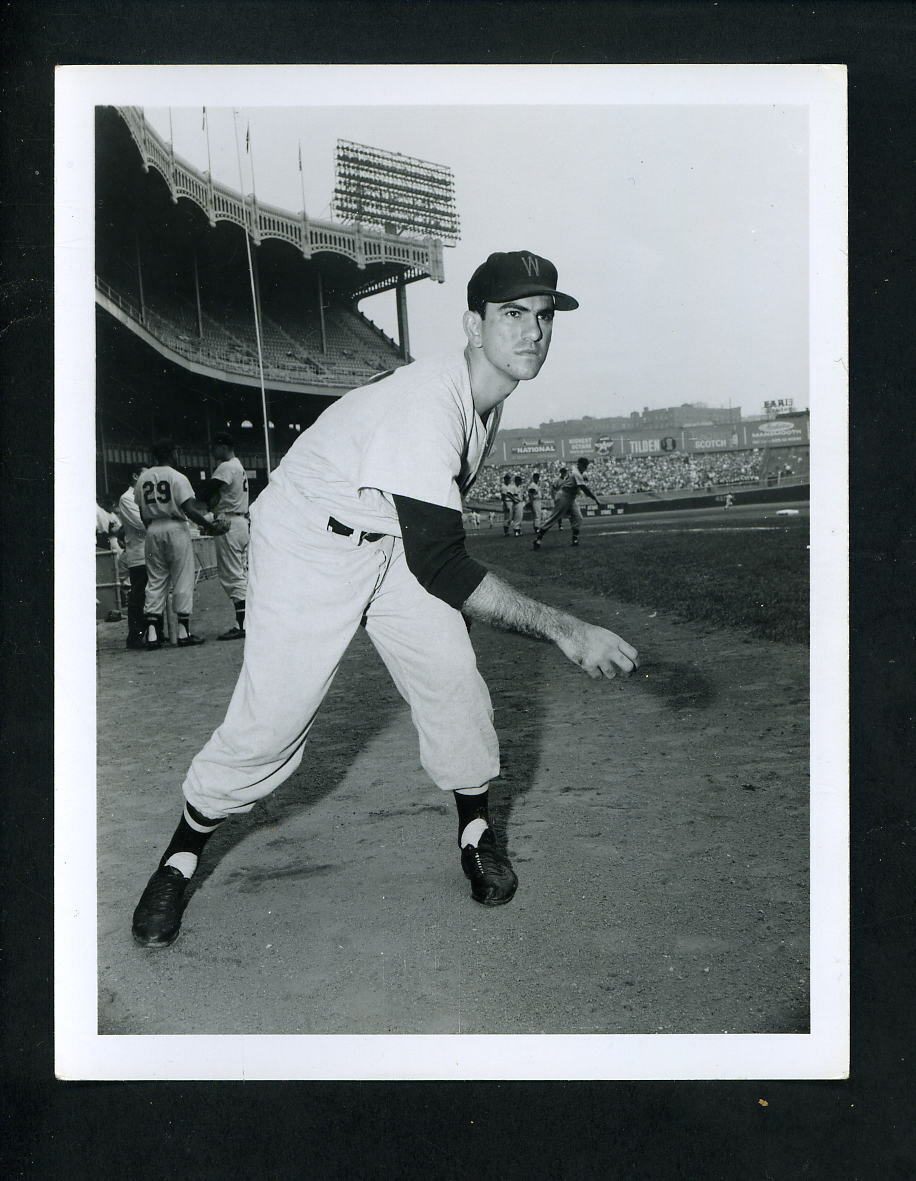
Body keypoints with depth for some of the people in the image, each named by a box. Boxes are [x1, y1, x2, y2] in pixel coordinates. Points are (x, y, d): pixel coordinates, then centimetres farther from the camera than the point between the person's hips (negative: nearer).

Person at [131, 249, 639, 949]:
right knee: (272, 719, -10)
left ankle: (477, 833, 21)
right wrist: (561, 628, -41)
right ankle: (182, 856, 14)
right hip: (307, 543, -7)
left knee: (454, 681, -2)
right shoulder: (429, 401, -32)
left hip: (396, 541, 8)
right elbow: (438, 563, -40)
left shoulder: (488, 399, -3)